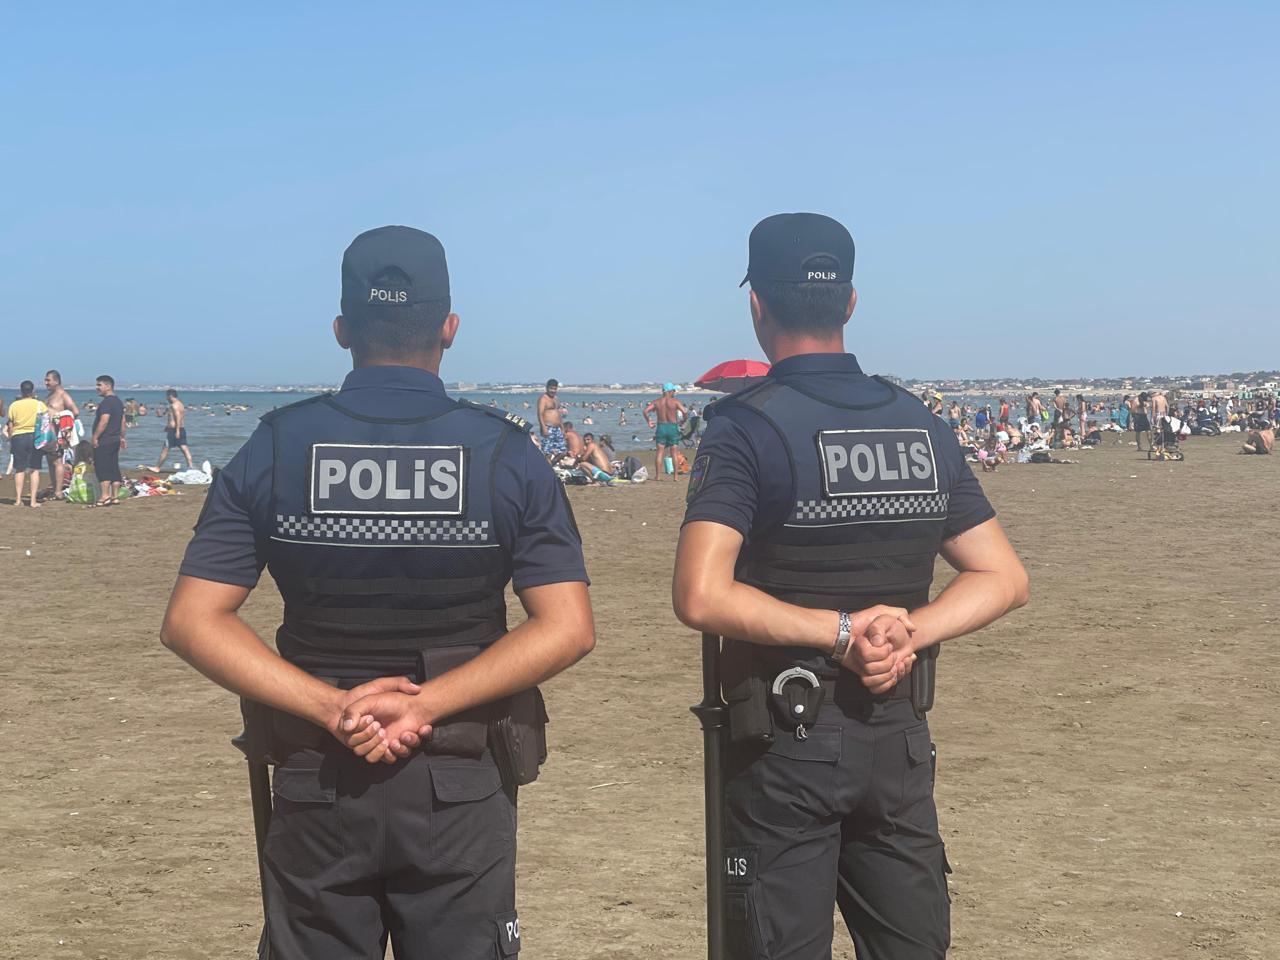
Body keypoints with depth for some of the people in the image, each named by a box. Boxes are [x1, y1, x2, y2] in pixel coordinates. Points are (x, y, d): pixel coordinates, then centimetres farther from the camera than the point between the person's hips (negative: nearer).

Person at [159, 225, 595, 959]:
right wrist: (427, 704, -14)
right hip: (463, 787, -1)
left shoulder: (275, 449, -2)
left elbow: (191, 622, -8)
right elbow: (568, 628, -13)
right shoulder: (506, 453, -6)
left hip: (317, 786, 1)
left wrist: (334, 708, -13)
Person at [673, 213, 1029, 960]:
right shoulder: (923, 425, 5)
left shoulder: (744, 428, -11)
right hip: (899, 737, 5)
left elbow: (702, 597, -23)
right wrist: (906, 632, -7)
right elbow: (1005, 578, 5)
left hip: (788, 741, -5)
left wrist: (842, 631, -16)